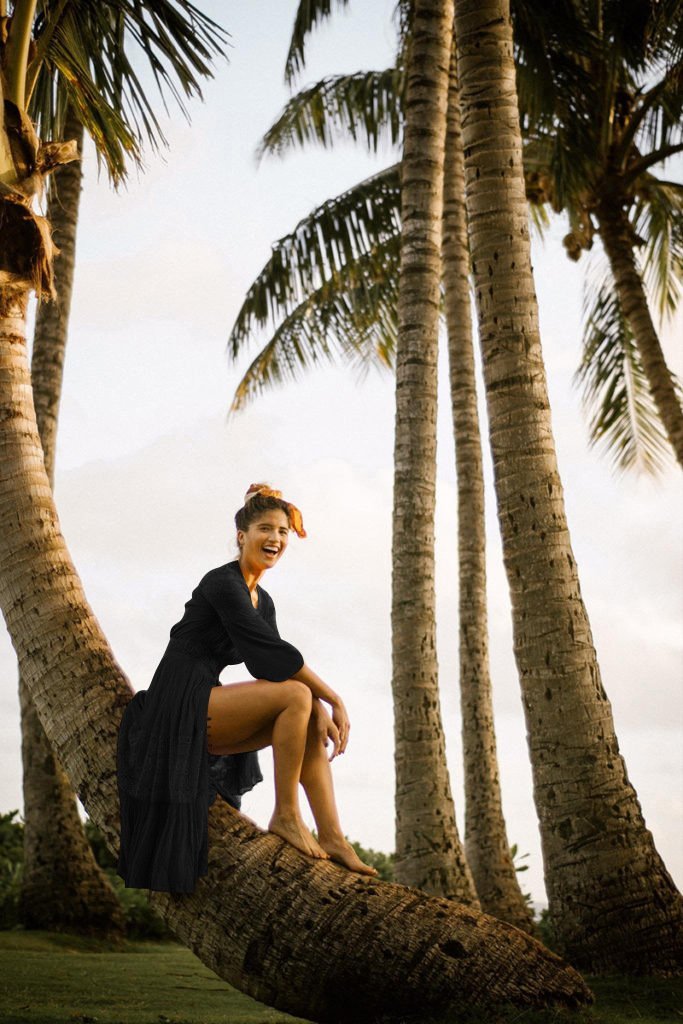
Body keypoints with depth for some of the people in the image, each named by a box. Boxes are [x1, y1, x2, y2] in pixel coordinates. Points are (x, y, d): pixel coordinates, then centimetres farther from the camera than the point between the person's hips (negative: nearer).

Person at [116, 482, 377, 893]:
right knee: (296, 696, -23)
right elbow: (271, 651, -18)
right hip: (182, 702, -9)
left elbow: (276, 663, 6)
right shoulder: (222, 583, -12)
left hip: (205, 712, 9)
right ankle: (286, 815, -12)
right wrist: (333, 698, -15)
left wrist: (319, 709, -10)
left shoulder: (263, 600, 15)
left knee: (314, 723, -1)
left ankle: (332, 837, -5)